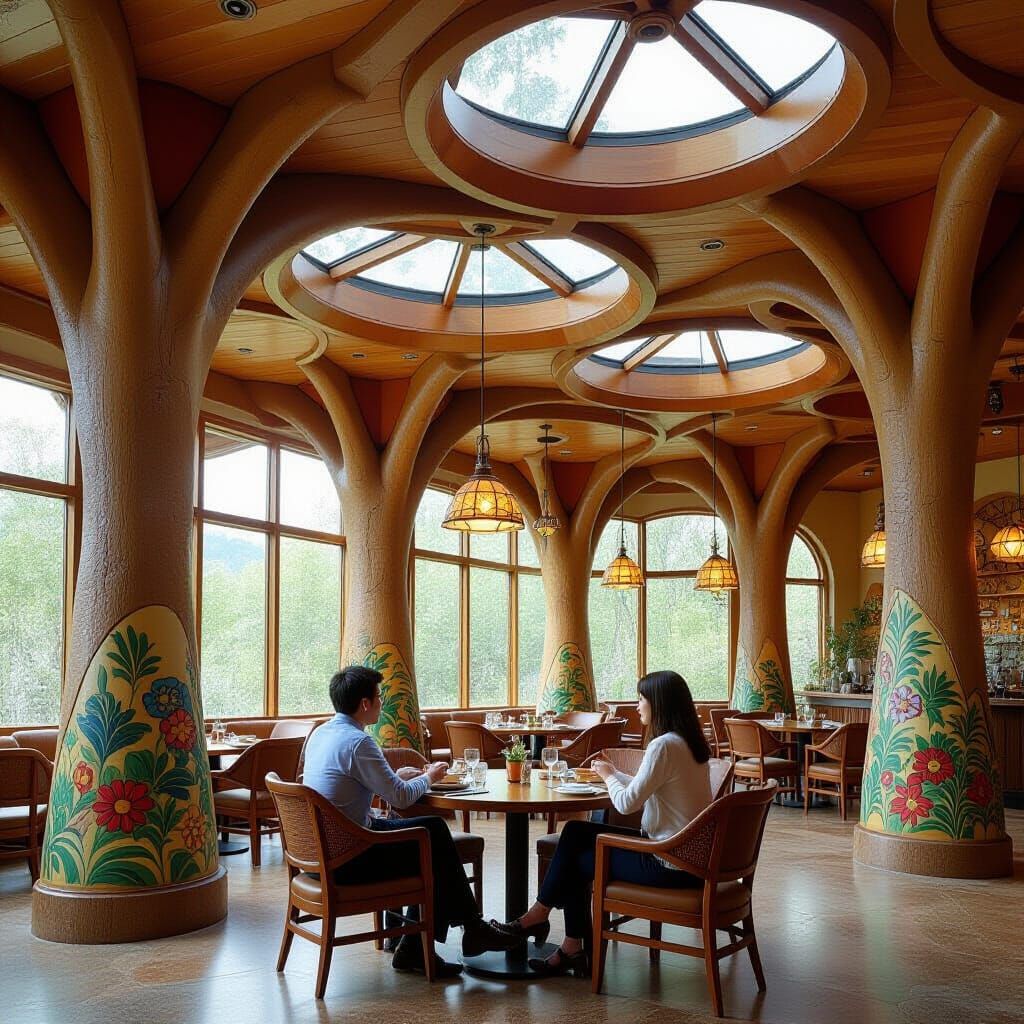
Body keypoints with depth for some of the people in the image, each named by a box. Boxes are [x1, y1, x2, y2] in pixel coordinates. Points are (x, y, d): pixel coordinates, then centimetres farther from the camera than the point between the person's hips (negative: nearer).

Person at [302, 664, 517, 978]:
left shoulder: (320, 733, 7)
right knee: (436, 847, 4)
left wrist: (397, 776, 16)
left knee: (433, 829, 11)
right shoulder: (357, 742, -22)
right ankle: (473, 929, 22)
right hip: (348, 860, -9)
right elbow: (401, 797, -17)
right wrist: (428, 777, 3)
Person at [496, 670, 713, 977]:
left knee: (577, 860, 4)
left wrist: (608, 775, -2)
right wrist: (614, 773, 13)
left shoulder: (664, 745, -21)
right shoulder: (690, 742, 9)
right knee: (575, 833, 8)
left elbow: (627, 803, -19)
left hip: (670, 865, -9)